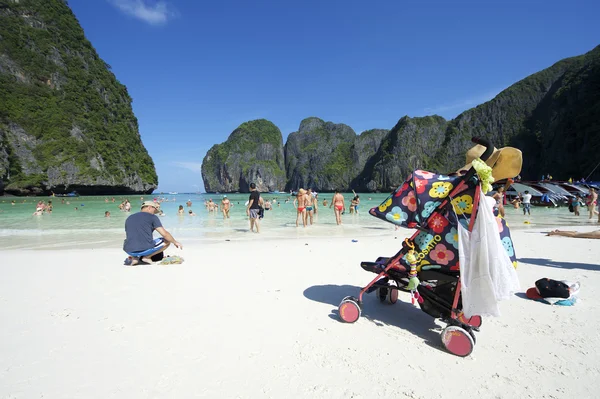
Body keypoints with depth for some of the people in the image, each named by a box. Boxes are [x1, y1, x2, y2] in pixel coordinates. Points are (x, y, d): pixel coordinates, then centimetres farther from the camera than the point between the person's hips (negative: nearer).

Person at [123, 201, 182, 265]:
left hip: (129, 251, 6)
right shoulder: (152, 217, 3)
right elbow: (164, 234, -3)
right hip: (145, 249, -6)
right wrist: (175, 242, 14)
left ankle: (135, 257, 11)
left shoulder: (129, 218, 20)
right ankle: (147, 257, 1)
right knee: (167, 241, 14)